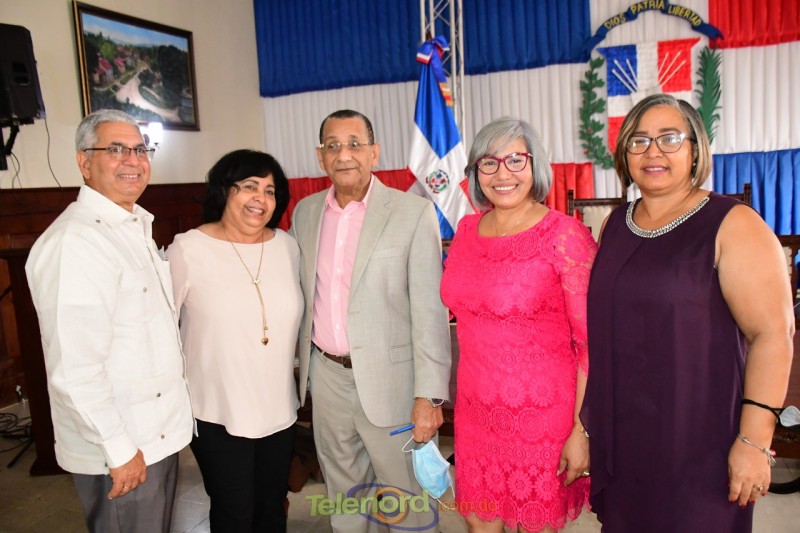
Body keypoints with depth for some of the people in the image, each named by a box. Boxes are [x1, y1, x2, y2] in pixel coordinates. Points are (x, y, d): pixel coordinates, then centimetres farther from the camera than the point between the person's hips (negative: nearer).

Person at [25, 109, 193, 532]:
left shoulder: (135, 228, 9)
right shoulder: (72, 243, -22)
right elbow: (74, 369, -25)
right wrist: (120, 448, -19)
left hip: (160, 431, 9)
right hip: (118, 448, -8)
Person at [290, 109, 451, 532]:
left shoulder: (414, 213, -10)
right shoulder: (304, 212, 5)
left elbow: (429, 310, -13)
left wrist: (428, 395, -15)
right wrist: (305, 364, 12)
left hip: (388, 381, -4)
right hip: (326, 376, 5)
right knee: (343, 496, 22)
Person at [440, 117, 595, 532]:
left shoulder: (565, 235, -13)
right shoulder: (467, 229, 3)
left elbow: (592, 342, -13)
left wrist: (582, 430, -15)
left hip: (542, 416, -4)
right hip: (476, 412, 5)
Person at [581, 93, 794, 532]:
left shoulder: (732, 225, -10)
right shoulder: (615, 224, 7)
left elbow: (772, 334, -14)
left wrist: (754, 440, -17)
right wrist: (588, 411, 14)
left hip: (697, 437, -5)